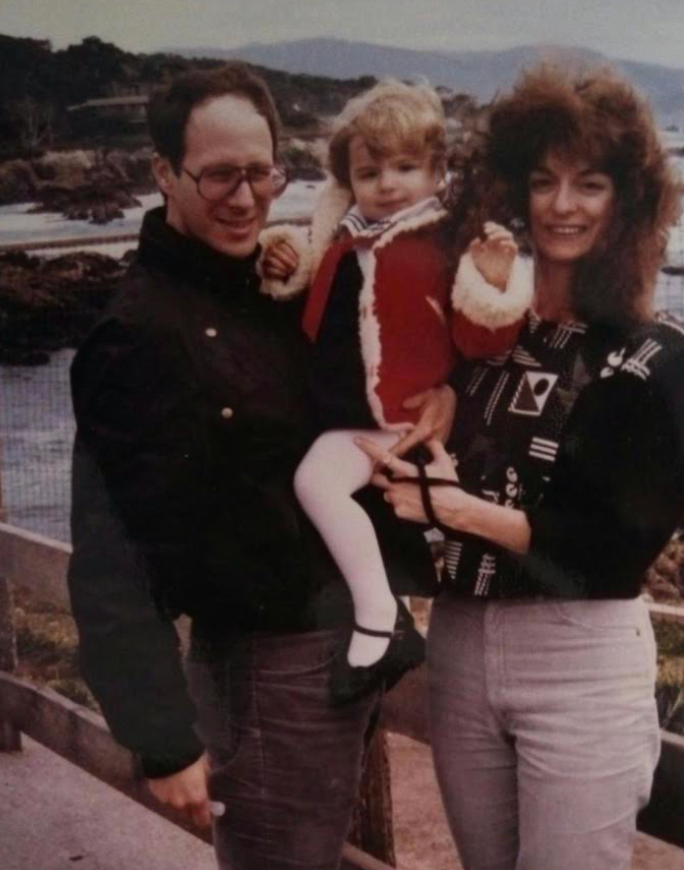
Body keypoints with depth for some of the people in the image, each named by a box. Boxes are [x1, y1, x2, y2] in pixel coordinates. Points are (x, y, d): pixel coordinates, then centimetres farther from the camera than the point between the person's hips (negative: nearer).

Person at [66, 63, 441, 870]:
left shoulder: (274, 284, 5)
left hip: (347, 642, 8)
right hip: (264, 669, -8)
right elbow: (111, 559, -19)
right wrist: (164, 736, -19)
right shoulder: (140, 330, -18)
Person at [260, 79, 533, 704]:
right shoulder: (342, 244, 10)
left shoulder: (449, 246, -11)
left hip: (410, 418, -8)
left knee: (318, 479, -24)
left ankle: (381, 622, -17)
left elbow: (477, 342, -14)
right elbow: (318, 325, 23)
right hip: (350, 415, 9)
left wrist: (492, 283, -30)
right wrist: (288, 275, 8)